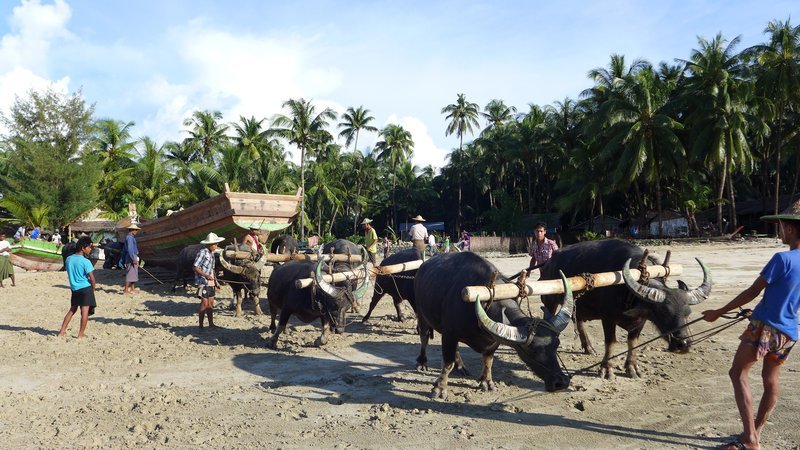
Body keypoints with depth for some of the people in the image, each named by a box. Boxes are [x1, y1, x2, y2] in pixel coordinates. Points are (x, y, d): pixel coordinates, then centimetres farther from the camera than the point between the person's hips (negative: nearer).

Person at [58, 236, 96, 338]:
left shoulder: (68, 259, 5)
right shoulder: (85, 261, -14)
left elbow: (69, 274, 14)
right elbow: (92, 278, -14)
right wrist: (93, 289, 1)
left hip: (74, 288, 7)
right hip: (86, 288, -7)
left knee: (72, 309, 17)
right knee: (85, 311, -1)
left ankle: (62, 331, 17)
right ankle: (81, 334, 2)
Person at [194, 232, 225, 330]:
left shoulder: (211, 254, 13)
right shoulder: (202, 252, -12)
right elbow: (195, 268, -15)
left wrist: (215, 281, 14)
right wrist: (206, 276, -24)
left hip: (211, 282, 8)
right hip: (203, 282, -8)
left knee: (211, 303, 11)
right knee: (204, 303, -6)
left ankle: (211, 324, 18)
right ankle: (201, 325, 2)